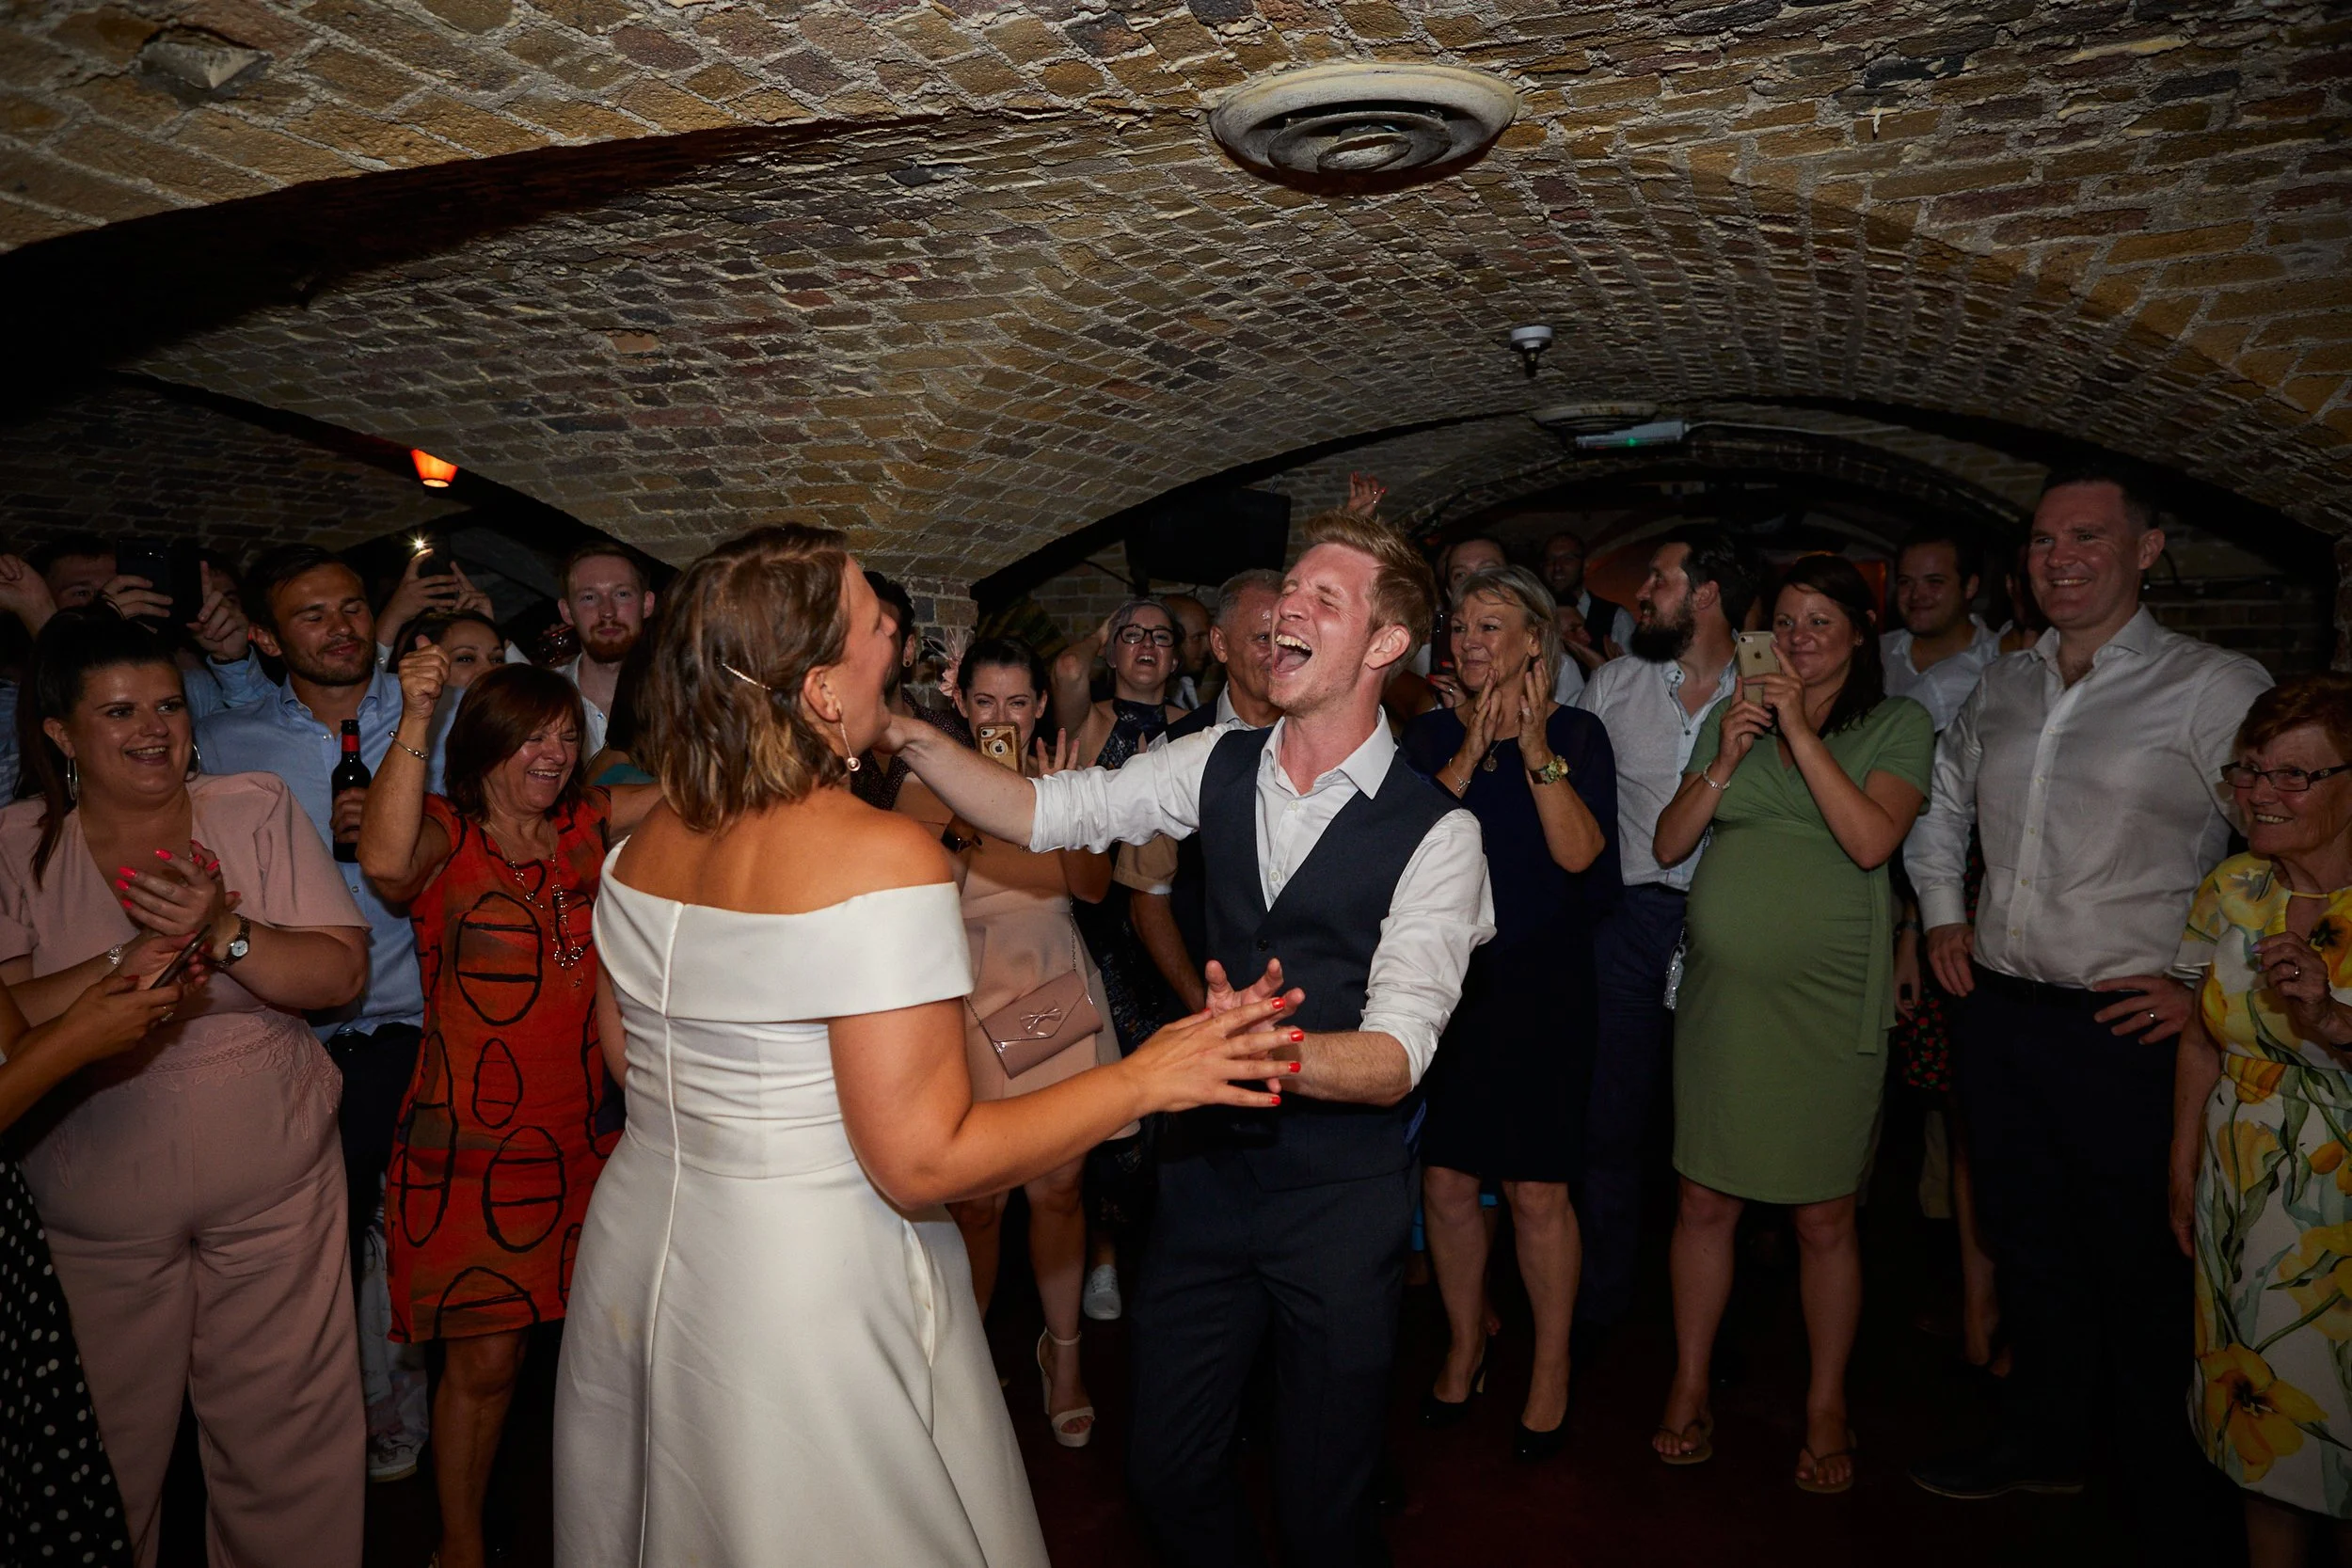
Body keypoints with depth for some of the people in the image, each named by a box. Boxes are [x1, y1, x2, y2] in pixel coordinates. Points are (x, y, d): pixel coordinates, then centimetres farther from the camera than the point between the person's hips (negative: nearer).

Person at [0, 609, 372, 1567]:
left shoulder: (256, 811, -1)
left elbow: (341, 973, -7)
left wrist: (224, 933, -23)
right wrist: (138, 954, -22)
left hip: (272, 1187, 0)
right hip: (92, 1205, 0)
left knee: (287, 1431, 9)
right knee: (109, 1445, 15)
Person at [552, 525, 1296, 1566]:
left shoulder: (646, 843, -1)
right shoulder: (883, 856, -24)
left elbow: (628, 1062, 11)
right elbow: (922, 1163, -24)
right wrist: (1146, 1079, -18)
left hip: (640, 1248, 7)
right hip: (805, 1292, -7)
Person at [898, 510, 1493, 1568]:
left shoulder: (1436, 832, -17)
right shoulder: (1219, 766, -1)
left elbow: (1397, 1056, -23)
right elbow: (1043, 813, -3)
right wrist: (904, 736, -17)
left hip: (1341, 1197, -4)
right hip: (1207, 1165, 4)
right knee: (1167, 1472, 17)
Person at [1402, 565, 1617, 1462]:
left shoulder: (1578, 733, -1)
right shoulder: (1431, 735, 6)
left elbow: (1581, 853, -13)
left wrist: (1535, 748, -18)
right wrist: (1470, 755, -14)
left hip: (1540, 984, -2)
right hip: (1443, 981, 3)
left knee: (1536, 1190, 2)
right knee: (1446, 1181, 8)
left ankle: (1551, 1368, 22)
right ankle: (1465, 1344, 30)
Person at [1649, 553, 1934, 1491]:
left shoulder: (1899, 727, 2)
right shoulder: (1733, 717, 11)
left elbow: (1871, 841, -15)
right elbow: (1669, 844, 6)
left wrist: (1802, 732, -14)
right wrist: (1726, 761, -8)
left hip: (1829, 1002, -3)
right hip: (1720, 993, 3)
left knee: (1825, 1218, 6)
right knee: (1705, 1203, 9)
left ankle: (1826, 1409, 23)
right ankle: (1690, 1389, 24)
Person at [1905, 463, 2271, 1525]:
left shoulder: (2218, 688, -8)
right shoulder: (2001, 686, 9)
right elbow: (1941, 808, 25)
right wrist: (1943, 913, 14)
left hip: (2126, 1032, -5)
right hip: (1998, 1016, 5)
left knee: (2141, 1275, 7)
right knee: (2027, 1243, 19)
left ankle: (2165, 1500, 27)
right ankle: (2042, 1443, 39)